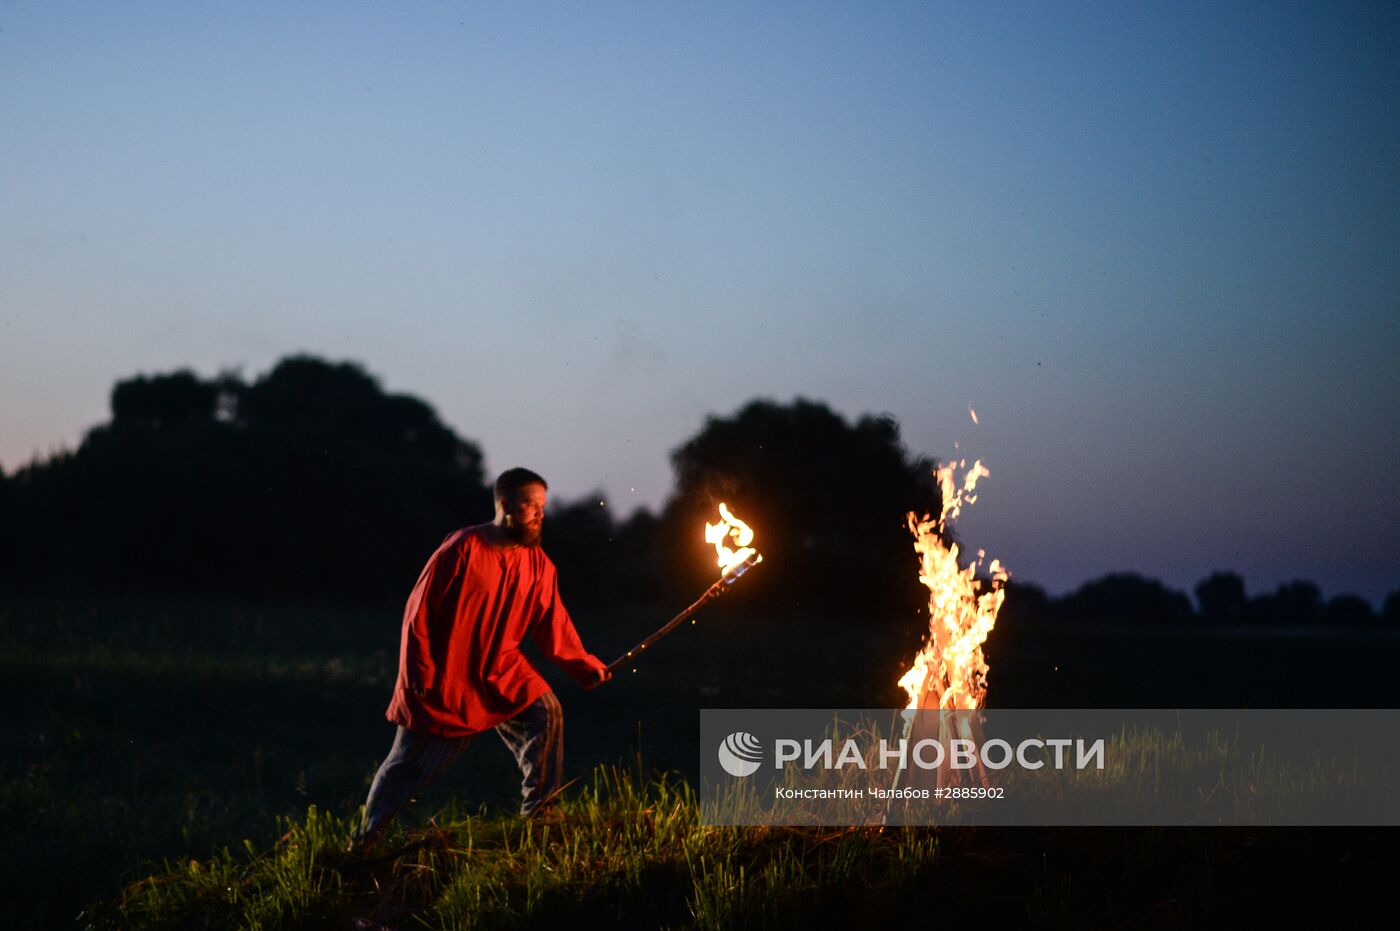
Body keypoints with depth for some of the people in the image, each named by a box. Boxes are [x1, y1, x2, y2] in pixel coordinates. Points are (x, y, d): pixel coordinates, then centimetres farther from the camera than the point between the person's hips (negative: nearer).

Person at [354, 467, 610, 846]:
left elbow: (554, 626, -3)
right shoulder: (462, 549, -18)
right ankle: (366, 837, 21)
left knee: (545, 713, -15)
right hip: (444, 680, -5)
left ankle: (538, 815, -6)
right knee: (409, 762, 3)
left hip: (501, 672, 5)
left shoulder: (538, 565, -3)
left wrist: (585, 666, -14)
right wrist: (418, 677, -15)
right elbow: (419, 612, -15)